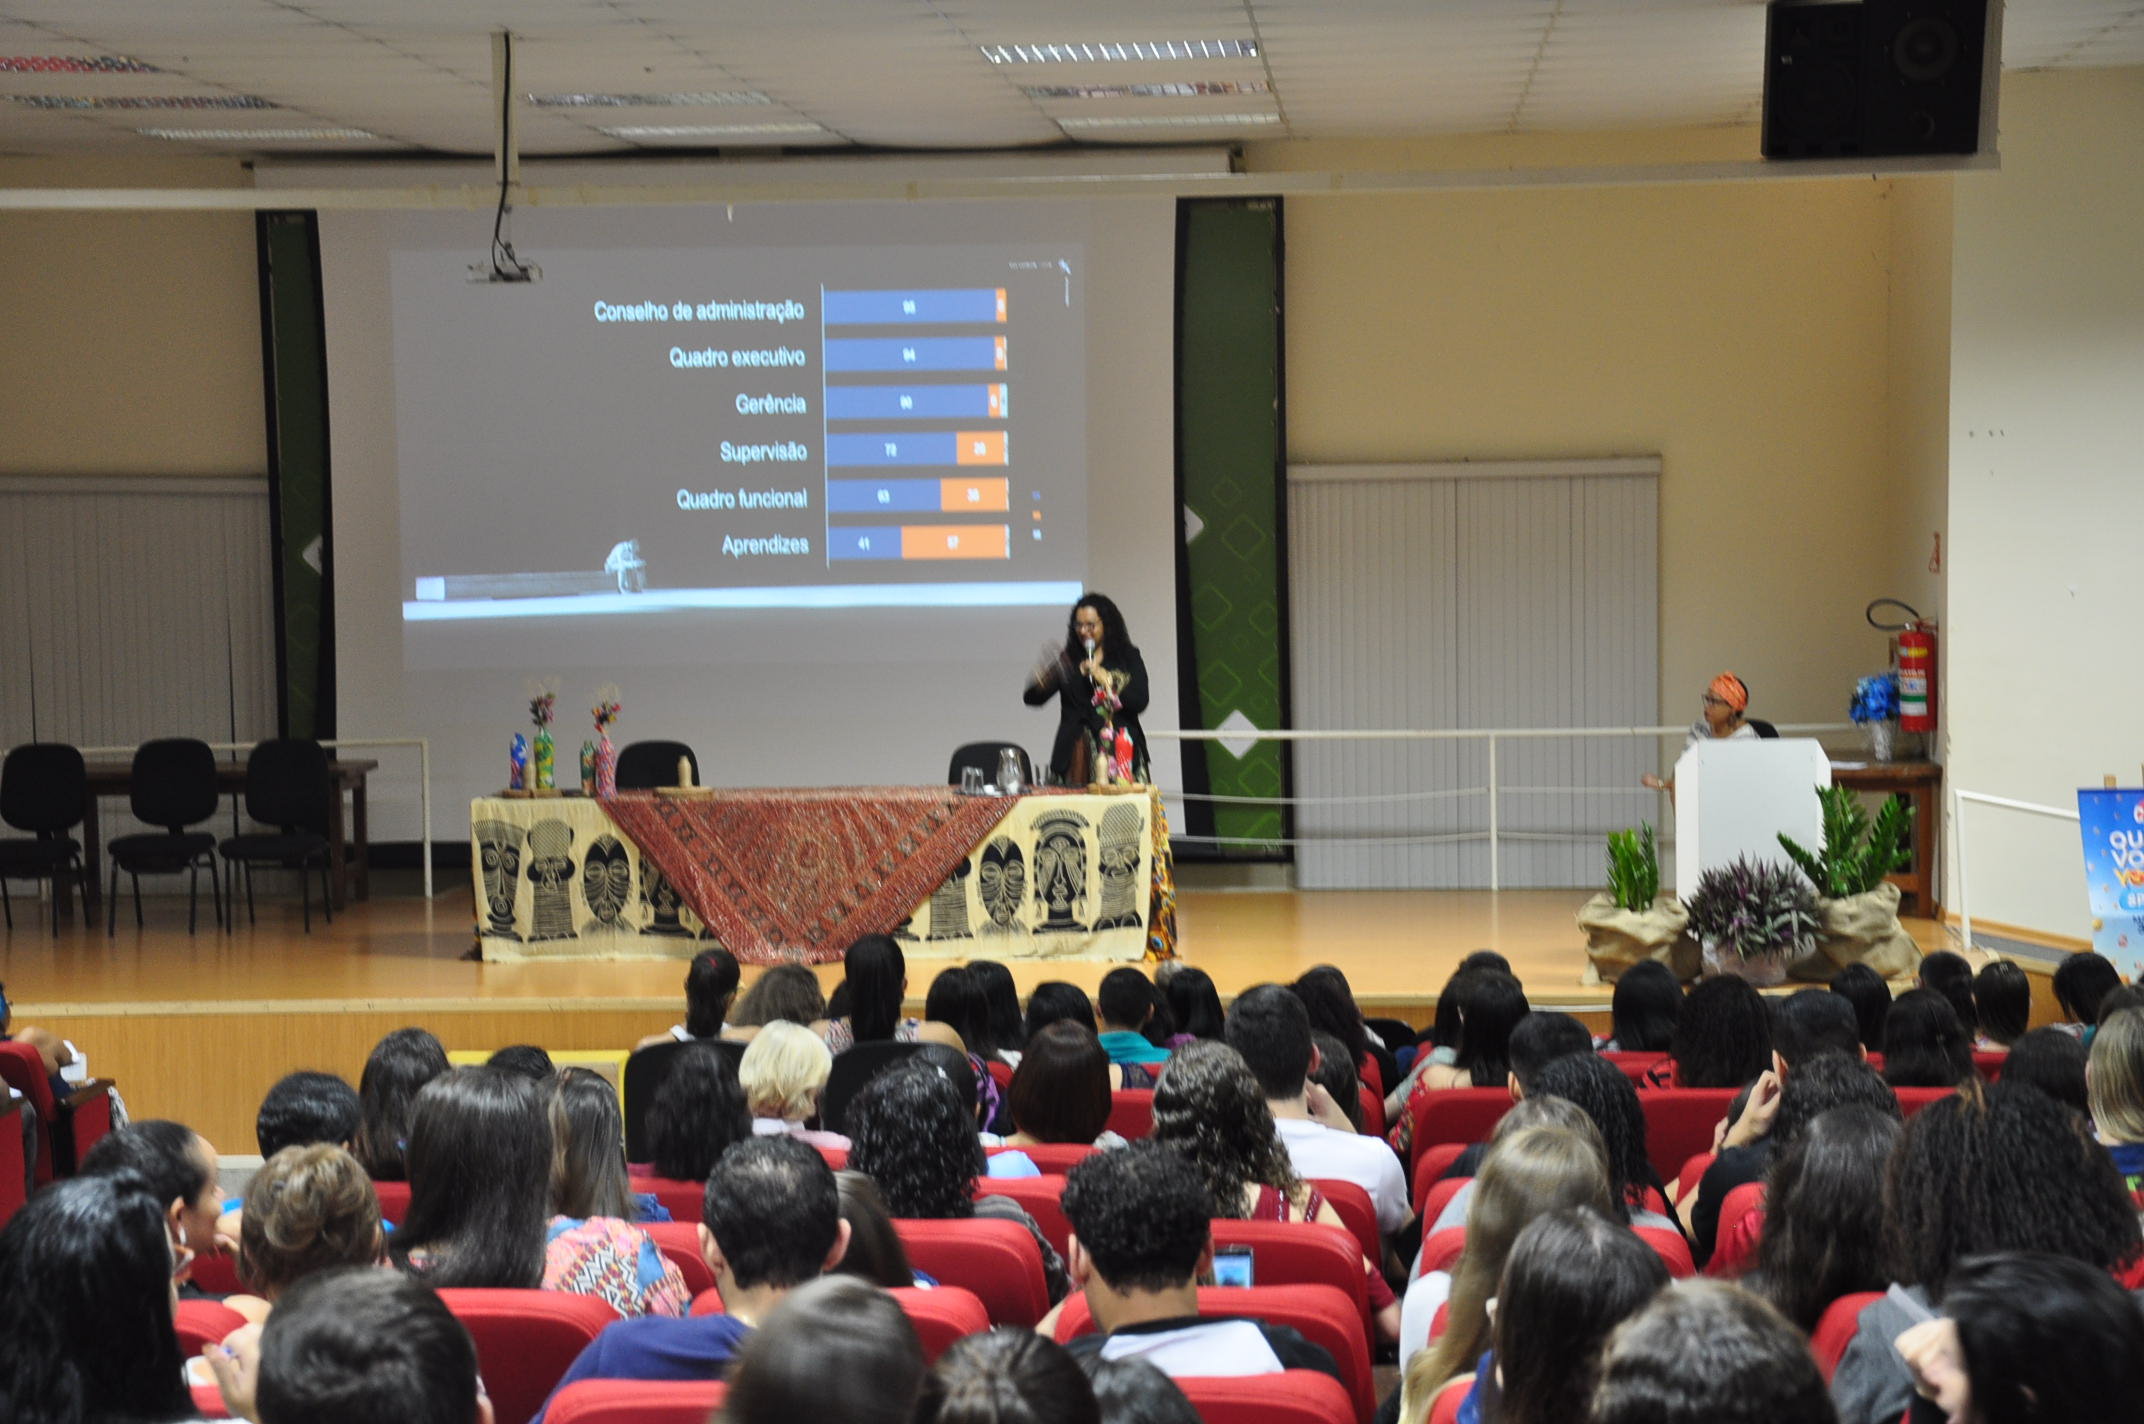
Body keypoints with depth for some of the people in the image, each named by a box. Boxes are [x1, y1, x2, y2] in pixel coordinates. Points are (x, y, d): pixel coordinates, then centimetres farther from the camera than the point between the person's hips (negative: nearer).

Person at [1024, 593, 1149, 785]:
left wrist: (1106, 679, -12)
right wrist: (1040, 682, -16)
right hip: (1075, 755, 2)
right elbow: (1031, 699, 6)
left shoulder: (1128, 658, 8)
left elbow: (1140, 702, -3)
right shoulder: (1067, 660, 12)